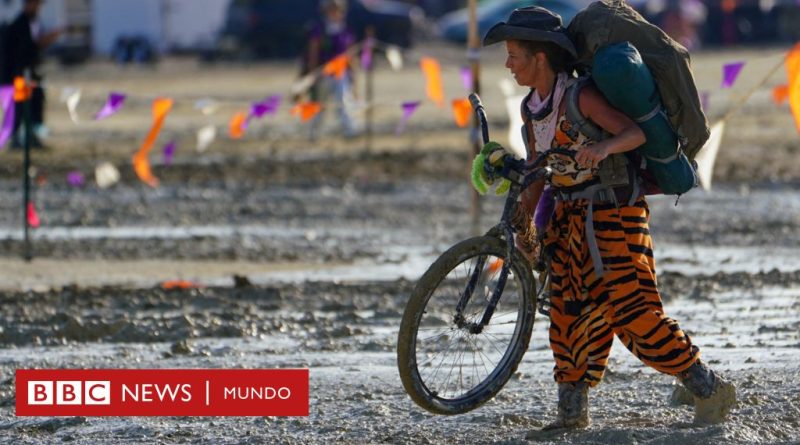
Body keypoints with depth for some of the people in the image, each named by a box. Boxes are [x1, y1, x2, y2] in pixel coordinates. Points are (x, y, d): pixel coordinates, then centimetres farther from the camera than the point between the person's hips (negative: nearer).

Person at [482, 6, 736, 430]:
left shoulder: (579, 97, -19)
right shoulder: (531, 108, 5)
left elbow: (635, 132, -27)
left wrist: (603, 147, -47)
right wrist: (524, 221, 13)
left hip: (613, 208, -8)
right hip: (572, 214, 8)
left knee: (630, 307, -14)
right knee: (568, 311, 6)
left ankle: (709, 389, -5)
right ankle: (571, 409, 14)